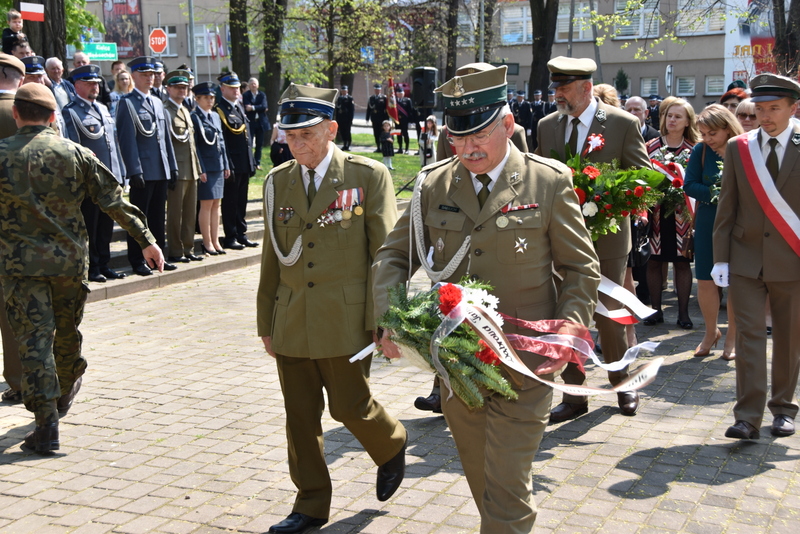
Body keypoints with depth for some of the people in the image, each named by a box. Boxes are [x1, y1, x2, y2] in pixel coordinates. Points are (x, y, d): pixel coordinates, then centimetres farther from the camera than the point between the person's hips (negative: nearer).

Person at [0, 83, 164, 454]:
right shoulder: (75, 153, -1)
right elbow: (112, 200, 0)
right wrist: (146, 240, 4)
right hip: (69, 260, 2)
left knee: (34, 340, -2)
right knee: (67, 331, 21)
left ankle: (47, 426, -5)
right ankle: (65, 392, 45)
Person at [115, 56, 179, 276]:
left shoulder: (157, 102, 17)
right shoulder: (127, 102, -5)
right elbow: (127, 139, -12)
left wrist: (173, 165, 13)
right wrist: (135, 170, -17)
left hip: (162, 171, 7)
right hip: (142, 172, -7)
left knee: (158, 216, 12)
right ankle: (137, 261, 6)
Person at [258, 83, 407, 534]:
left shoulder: (369, 176, -5)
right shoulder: (278, 181, 8)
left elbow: (385, 253, -6)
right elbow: (272, 258, 12)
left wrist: (380, 318, -10)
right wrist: (267, 322, 11)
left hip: (346, 321, -4)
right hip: (292, 322, 4)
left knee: (351, 406, 1)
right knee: (300, 416, 9)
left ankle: (392, 445, 35)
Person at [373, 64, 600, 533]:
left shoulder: (550, 182, -6)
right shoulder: (434, 184, 1)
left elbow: (582, 269, -1)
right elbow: (393, 256, 7)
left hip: (523, 366, -4)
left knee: (507, 489, -3)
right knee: (481, 483, 19)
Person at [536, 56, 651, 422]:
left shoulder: (623, 123, -5)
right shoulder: (547, 126, 6)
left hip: (606, 237, -3)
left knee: (608, 314, 7)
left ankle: (623, 383, 31)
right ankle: (574, 396, 18)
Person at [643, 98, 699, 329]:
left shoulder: (694, 150, 3)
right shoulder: (650, 147, 5)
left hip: (682, 214, -1)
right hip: (655, 212, 1)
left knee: (682, 262, 4)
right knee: (654, 261, 4)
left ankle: (683, 312, 12)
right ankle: (656, 309, 16)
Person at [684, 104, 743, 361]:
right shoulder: (701, 150, -4)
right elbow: (690, 185, -5)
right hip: (708, 222, 2)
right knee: (705, 280, 4)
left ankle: (732, 337, 23)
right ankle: (711, 332, 26)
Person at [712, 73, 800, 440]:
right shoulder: (738, 147, 5)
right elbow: (727, 206, 5)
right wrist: (720, 258, 1)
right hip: (746, 259, 1)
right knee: (749, 335, -3)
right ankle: (748, 417, -2)